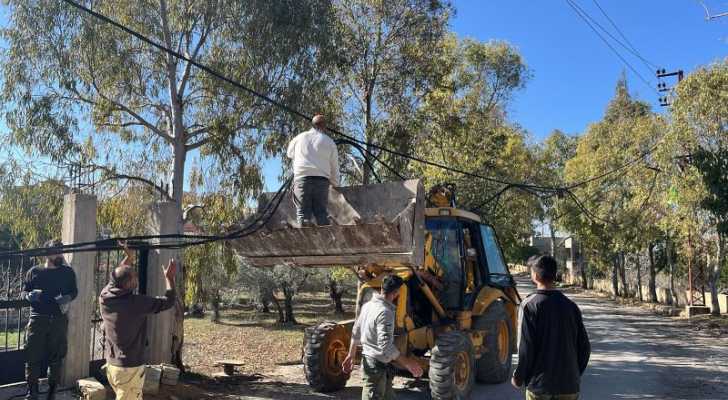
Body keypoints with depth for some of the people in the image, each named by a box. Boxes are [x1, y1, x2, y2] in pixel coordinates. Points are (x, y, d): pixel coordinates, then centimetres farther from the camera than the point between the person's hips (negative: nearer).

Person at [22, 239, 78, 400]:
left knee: (56, 357, 6)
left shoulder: (67, 272, 8)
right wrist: (30, 295, -15)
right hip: (38, 319, -1)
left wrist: (67, 298, -10)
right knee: (33, 356, -3)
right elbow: (23, 292, 8)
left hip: (59, 320, 1)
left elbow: (74, 291, 12)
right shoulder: (34, 272, 5)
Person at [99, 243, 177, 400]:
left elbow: (116, 277, 17)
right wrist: (169, 278, 2)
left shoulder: (104, 298, -4)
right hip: (130, 368, -7)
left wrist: (128, 257, 24)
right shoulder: (137, 303, -22)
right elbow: (168, 301, -11)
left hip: (111, 364, 7)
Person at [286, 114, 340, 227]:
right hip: (321, 180, 0)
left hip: (302, 178, 0)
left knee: (303, 213, -3)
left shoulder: (299, 138, 12)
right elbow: (334, 166, 10)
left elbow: (289, 154, 29)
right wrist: (335, 183, 23)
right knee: (321, 213, 3)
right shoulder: (329, 142, 9)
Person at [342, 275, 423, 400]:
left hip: (368, 359, 10)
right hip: (377, 364, -10)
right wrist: (407, 362, -23)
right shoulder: (385, 312, -25)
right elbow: (386, 346, -30)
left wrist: (351, 356, 20)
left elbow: (355, 333, 12)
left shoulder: (368, 305, 4)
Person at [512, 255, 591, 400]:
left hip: (539, 383, -3)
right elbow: (585, 346, 5)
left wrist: (518, 377, -1)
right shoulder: (570, 306, 2)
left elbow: (526, 348, -14)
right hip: (569, 385, 4)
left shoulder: (529, 305, -11)